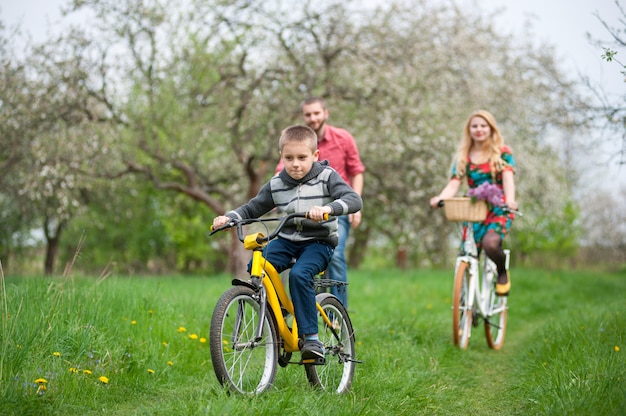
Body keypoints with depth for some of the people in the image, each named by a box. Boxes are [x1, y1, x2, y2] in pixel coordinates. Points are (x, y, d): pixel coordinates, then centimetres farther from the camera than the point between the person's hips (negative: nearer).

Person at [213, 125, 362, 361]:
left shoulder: (326, 176, -8)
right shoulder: (276, 184, 3)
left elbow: (354, 200, -22)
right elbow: (252, 209, 12)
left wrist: (328, 208, -41)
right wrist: (229, 217, -8)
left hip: (319, 242, -4)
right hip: (287, 240, 4)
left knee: (299, 274, -32)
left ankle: (311, 338, -23)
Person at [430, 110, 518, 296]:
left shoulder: (502, 152, 3)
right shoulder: (463, 157, 9)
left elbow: (508, 178, -12)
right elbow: (453, 184, -2)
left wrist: (510, 200, -33)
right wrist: (439, 199, -25)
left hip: (499, 209, -3)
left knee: (490, 242, -30)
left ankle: (503, 272, 1)